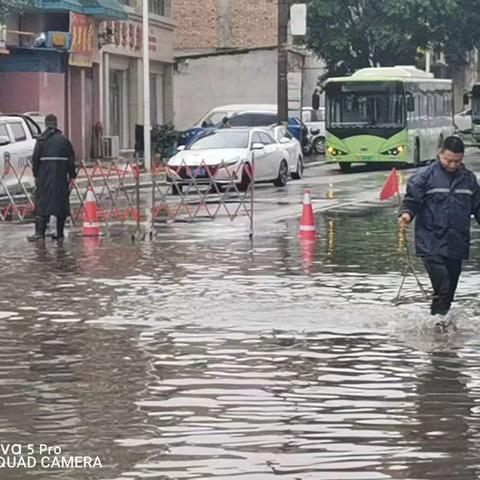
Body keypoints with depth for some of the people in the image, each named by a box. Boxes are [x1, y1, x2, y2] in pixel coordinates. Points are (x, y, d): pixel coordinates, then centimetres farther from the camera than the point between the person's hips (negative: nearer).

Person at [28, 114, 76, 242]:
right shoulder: (64, 140, 3)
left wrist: (36, 174, 4)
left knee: (42, 203, -1)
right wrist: (72, 175, 8)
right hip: (61, 178, 2)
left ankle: (40, 232, -11)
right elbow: (71, 159, 3)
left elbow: (35, 158, -5)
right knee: (61, 202, 7)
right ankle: (60, 234, 9)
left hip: (45, 178, -2)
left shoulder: (41, 140, -3)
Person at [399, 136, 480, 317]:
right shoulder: (425, 176, -3)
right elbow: (411, 201, -4)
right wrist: (406, 214, -23)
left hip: (457, 245, 5)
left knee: (450, 290, 11)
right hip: (432, 243, -5)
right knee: (442, 290, -19)